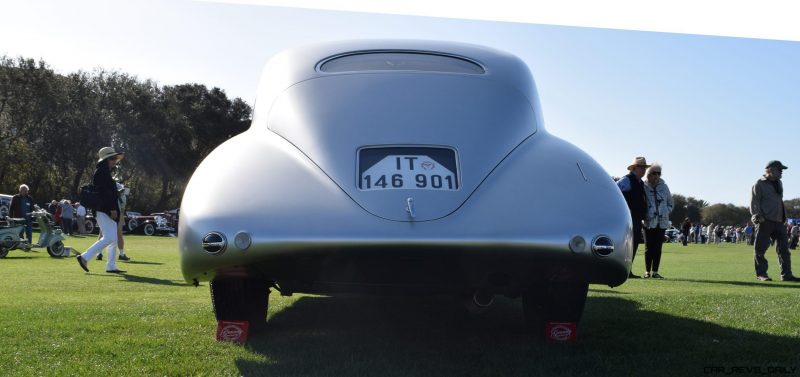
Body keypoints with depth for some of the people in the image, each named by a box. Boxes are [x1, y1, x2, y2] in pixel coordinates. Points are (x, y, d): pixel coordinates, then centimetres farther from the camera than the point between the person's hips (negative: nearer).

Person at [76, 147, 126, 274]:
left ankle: (111, 266, 13)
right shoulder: (101, 172, -11)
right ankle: (84, 257, -12)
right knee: (109, 238, -15)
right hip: (104, 210, -11)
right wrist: (112, 209, -24)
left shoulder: (106, 172, 20)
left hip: (108, 211, 11)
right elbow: (103, 192, -21)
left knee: (113, 239, 10)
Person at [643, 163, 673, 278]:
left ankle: (655, 271, 8)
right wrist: (644, 215, -7)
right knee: (649, 248, 1)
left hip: (662, 222, 3)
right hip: (649, 222, -3)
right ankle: (647, 271, 8)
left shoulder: (664, 187, 9)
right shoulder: (644, 187, -2)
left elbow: (670, 203, 20)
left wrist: (666, 212, 5)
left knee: (658, 248, 3)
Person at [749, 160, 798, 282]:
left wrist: (783, 218, 19)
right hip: (765, 221, -7)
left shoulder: (779, 184, 21)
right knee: (761, 248, -4)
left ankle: (786, 274, 6)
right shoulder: (759, 184, -2)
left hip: (779, 221, 7)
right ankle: (761, 273, 5)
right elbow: (754, 202, -8)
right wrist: (758, 216, -21)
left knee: (783, 248, 4)